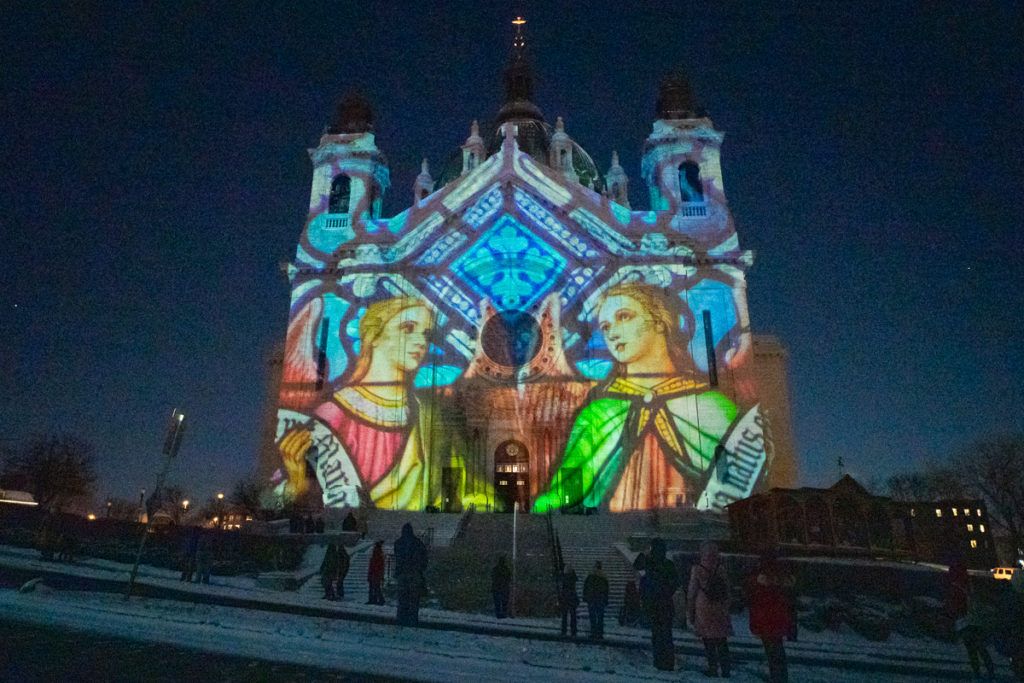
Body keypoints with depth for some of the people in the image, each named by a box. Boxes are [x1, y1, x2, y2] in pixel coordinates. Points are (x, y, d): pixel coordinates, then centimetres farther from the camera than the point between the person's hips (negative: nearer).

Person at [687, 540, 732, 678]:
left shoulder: (697, 569, -9)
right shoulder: (721, 568, -1)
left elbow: (691, 592, -5)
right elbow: (727, 590, 3)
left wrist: (690, 612, 3)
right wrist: (726, 608, 13)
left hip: (703, 608, -3)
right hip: (720, 610, 3)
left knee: (709, 643, 6)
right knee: (722, 643, 13)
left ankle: (713, 670, 7)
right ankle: (726, 670, 14)